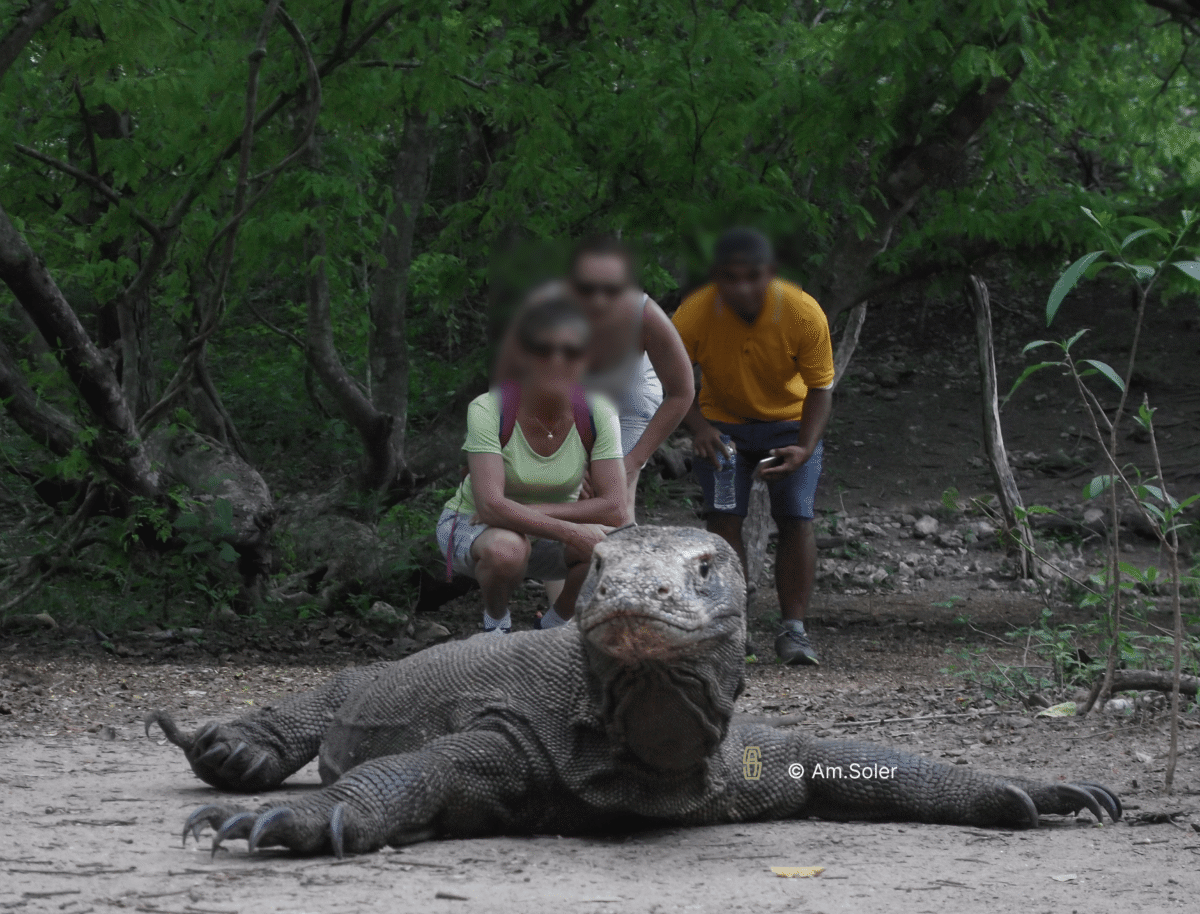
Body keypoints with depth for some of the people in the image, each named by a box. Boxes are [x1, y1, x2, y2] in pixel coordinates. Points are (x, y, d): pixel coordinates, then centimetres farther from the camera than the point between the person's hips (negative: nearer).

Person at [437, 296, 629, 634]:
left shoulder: (597, 413, -16)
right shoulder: (489, 410, -24)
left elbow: (613, 508, -19)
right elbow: (490, 506, -34)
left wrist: (534, 512, -27)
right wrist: (569, 531, -38)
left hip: (551, 536, 3)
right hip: (472, 527, -3)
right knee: (506, 549, -38)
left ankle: (556, 623, 2)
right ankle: (496, 620, -4)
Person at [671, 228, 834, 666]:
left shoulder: (805, 314, -29)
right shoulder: (694, 315, -27)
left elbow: (820, 387, -18)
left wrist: (805, 448, -32)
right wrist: (699, 428, -29)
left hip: (791, 423, 0)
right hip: (723, 423, 0)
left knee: (797, 519, -10)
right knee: (723, 519, -11)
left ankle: (793, 630, -3)